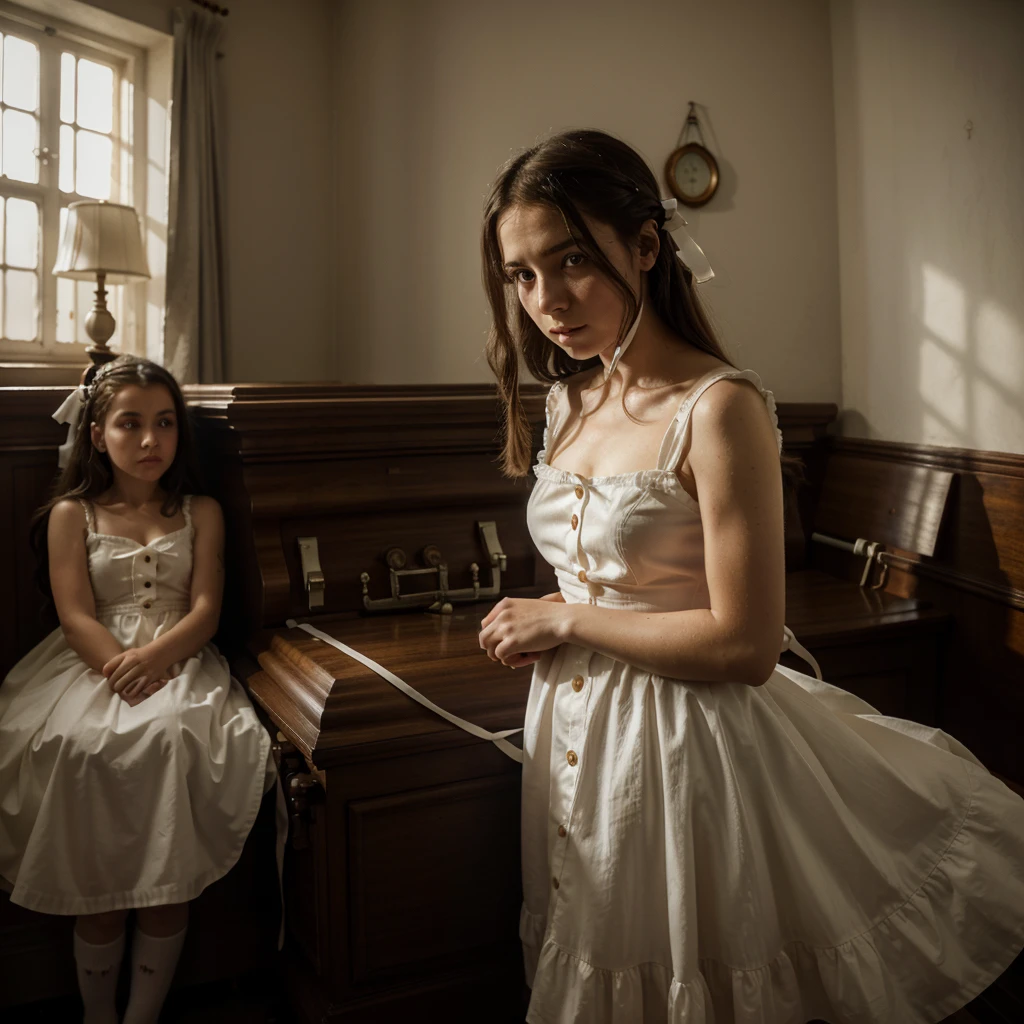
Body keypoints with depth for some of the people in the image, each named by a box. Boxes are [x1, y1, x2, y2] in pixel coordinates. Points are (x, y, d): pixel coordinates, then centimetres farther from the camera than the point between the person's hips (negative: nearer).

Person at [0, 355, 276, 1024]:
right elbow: (77, 618, 1)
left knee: (172, 737, -31)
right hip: (93, 666, 0)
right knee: (84, 745, -31)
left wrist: (151, 657, -16)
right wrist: (120, 669, -18)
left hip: (179, 663, 1)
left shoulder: (201, 513, 15)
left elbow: (205, 612, 4)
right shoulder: (72, 514, 12)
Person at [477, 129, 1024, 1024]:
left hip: (685, 745, -7)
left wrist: (565, 620, -15)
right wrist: (534, 629, -3)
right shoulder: (569, 399, 4)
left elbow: (746, 645, -22)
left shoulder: (720, 409, -20)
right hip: (577, 738, 7)